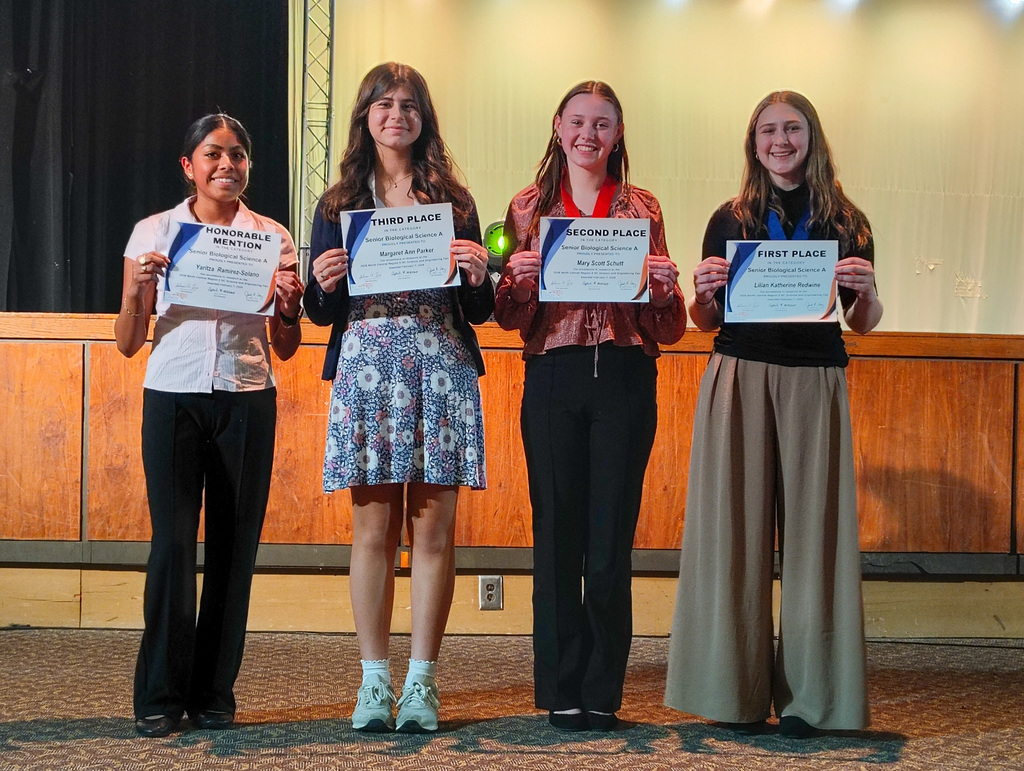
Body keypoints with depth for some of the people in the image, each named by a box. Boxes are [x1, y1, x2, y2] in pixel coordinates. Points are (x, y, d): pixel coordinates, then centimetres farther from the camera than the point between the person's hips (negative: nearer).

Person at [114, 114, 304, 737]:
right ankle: (160, 697, 1)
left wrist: (291, 306, -8)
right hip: (174, 398, -1)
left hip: (247, 402, 1)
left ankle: (214, 692, 10)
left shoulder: (273, 237, 9)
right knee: (173, 541, -8)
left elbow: (285, 350, 12)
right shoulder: (154, 233, 7)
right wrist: (137, 288, -11)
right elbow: (128, 343, 6)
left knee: (236, 544, 0)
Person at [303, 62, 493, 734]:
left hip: (441, 366, 0)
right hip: (366, 367, 0)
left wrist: (477, 276, -10)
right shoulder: (340, 203, 12)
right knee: (373, 529, 0)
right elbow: (321, 311, 12)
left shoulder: (453, 199, 12)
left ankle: (423, 681, 7)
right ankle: (374, 680, 8)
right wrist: (324, 282, -9)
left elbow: (480, 311, 11)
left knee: (433, 528, -1)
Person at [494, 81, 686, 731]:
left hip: (625, 378, 0)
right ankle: (562, 689, 10)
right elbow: (511, 318, 8)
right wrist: (519, 279, -12)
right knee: (557, 533, 1)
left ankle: (602, 693, 10)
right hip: (554, 378, 0)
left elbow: (668, 329, 9)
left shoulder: (642, 209, 10)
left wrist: (664, 288, -11)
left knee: (612, 537, 1)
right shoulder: (529, 208, 10)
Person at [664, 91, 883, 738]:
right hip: (739, 378, 0)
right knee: (736, 527, -1)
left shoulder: (846, 222, 9)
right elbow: (707, 321, 12)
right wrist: (705, 291, -8)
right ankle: (740, 691, 6)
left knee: (813, 526, -1)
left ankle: (807, 695, 7)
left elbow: (864, 323, 12)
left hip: (815, 384, 0)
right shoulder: (729, 220, 9)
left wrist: (866, 289, -9)